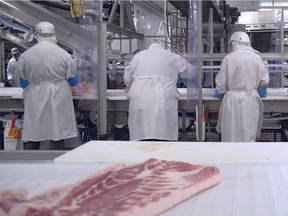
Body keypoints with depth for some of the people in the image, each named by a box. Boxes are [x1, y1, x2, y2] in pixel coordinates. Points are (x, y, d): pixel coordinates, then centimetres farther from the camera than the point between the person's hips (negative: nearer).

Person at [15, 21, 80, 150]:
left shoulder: (25, 55, -2)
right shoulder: (64, 55, -7)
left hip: (34, 102, 1)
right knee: (58, 139, 6)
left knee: (31, 140, 7)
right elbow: (74, 81, 2)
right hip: (58, 102, -1)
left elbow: (23, 83, 7)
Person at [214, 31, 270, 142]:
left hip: (233, 100, -3)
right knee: (249, 134, 9)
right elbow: (264, 80, 8)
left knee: (232, 134, 4)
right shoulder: (257, 58, 2)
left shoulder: (228, 58, -7)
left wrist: (219, 93, 16)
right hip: (252, 99, 3)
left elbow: (221, 82, -3)